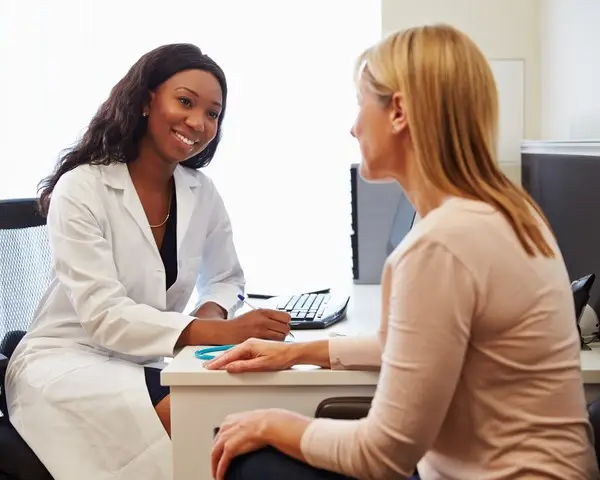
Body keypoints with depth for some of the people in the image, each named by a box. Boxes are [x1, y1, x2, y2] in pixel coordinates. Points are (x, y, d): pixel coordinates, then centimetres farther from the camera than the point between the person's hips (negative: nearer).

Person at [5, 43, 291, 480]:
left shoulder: (202, 193, 2)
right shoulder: (81, 189, -15)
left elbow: (225, 279, 16)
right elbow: (104, 316, -24)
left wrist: (213, 313, -10)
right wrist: (216, 333, -35)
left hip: (147, 361, 5)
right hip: (67, 361, -5)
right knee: (194, 418, -32)